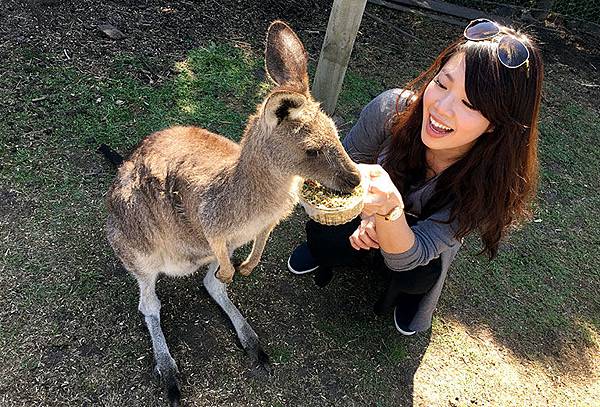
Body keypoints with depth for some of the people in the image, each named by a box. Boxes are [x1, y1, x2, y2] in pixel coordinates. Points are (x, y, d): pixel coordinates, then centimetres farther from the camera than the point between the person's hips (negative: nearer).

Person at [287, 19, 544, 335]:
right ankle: (330, 243, 11)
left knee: (415, 277, -31)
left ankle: (413, 291, 8)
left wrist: (391, 208, -59)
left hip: (419, 245, -1)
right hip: (367, 221, 1)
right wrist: (366, 215, -26)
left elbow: (406, 258, -38)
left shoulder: (493, 180, -35)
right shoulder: (392, 107, -32)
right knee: (325, 236, -27)